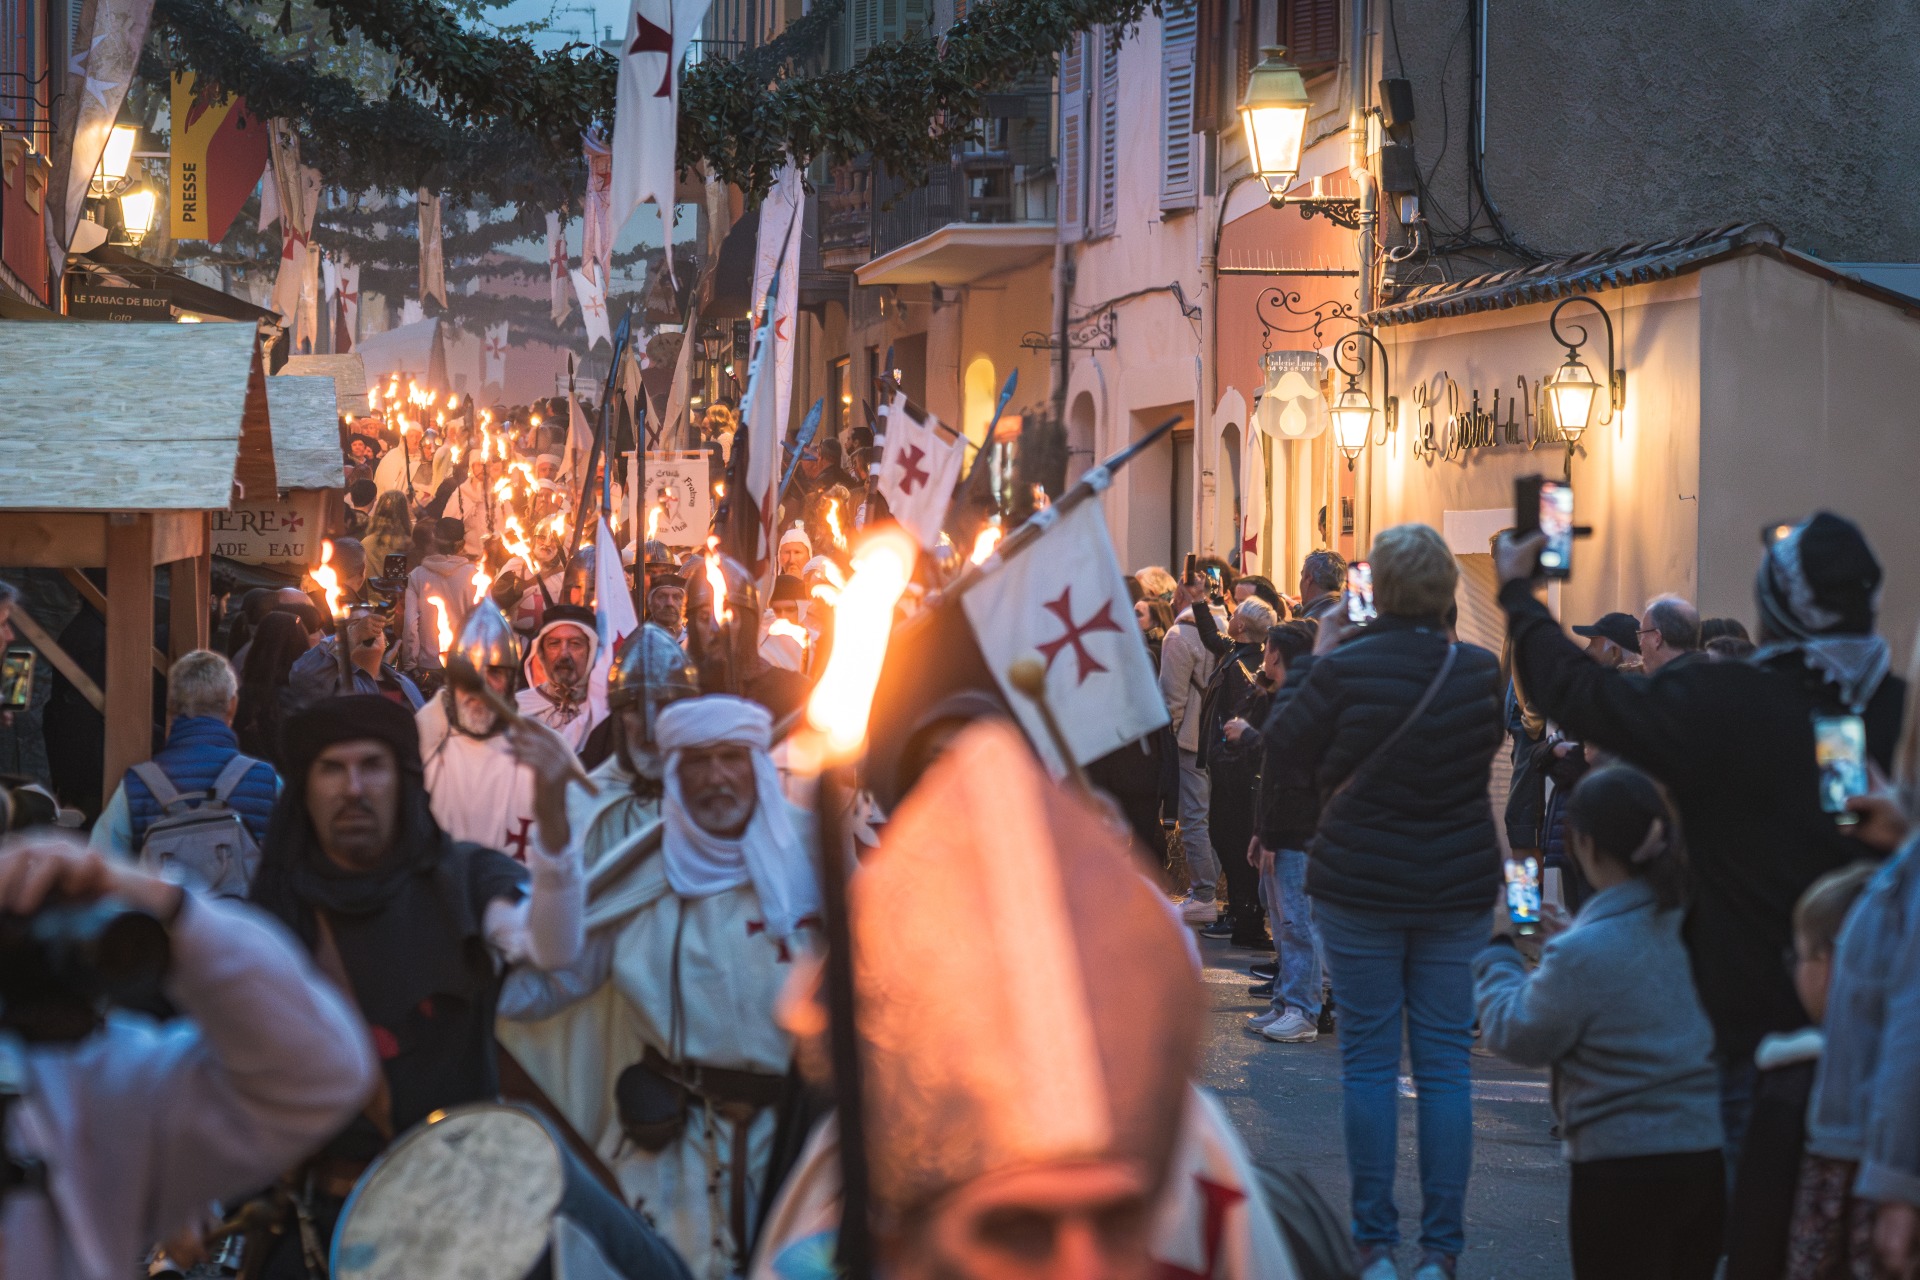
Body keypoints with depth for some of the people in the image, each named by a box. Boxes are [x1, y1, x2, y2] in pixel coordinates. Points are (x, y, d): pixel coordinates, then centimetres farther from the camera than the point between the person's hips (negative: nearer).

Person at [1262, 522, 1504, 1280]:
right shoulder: (1480, 672, -4)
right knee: (1445, 1064, 5)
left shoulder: (1344, 670, -14)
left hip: (1359, 885, -2)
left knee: (1368, 1062, 5)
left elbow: (1282, 749, -2)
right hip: (1458, 885, 2)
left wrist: (1315, 657, 6)